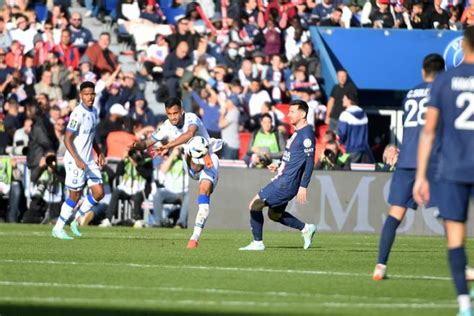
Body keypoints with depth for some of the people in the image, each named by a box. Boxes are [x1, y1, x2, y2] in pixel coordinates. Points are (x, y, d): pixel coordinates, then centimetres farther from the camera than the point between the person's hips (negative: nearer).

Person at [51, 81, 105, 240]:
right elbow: (67, 138, -21)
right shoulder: (78, 114, -19)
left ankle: (76, 220, 18)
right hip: (75, 161, -8)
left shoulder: (94, 111, 8)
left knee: (99, 193, 3)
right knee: (75, 196, -2)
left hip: (89, 161, 8)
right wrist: (77, 160, -27)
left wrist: (99, 153, 15)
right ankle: (58, 229, 10)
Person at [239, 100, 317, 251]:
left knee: (255, 205, -8)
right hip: (282, 179, 10)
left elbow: (310, 161, -19)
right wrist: (279, 166, 17)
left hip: (287, 183, -10)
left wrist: (303, 186, -22)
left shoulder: (307, 134, -16)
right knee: (274, 214, 20)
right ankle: (306, 229, 25)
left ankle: (257, 243, -1)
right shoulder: (298, 132, 15)